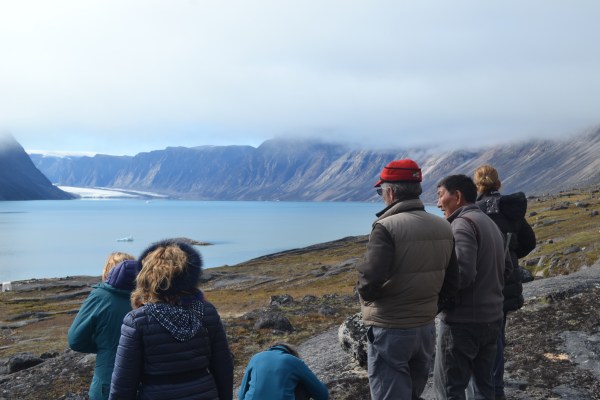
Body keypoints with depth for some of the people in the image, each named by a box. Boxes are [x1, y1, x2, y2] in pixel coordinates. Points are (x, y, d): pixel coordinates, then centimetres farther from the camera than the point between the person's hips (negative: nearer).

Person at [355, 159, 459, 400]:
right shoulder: (444, 228, 3)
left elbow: (370, 281, -24)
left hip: (390, 331, -7)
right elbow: (452, 283, 6)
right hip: (426, 328, 7)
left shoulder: (387, 227, -18)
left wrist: (365, 294, -3)